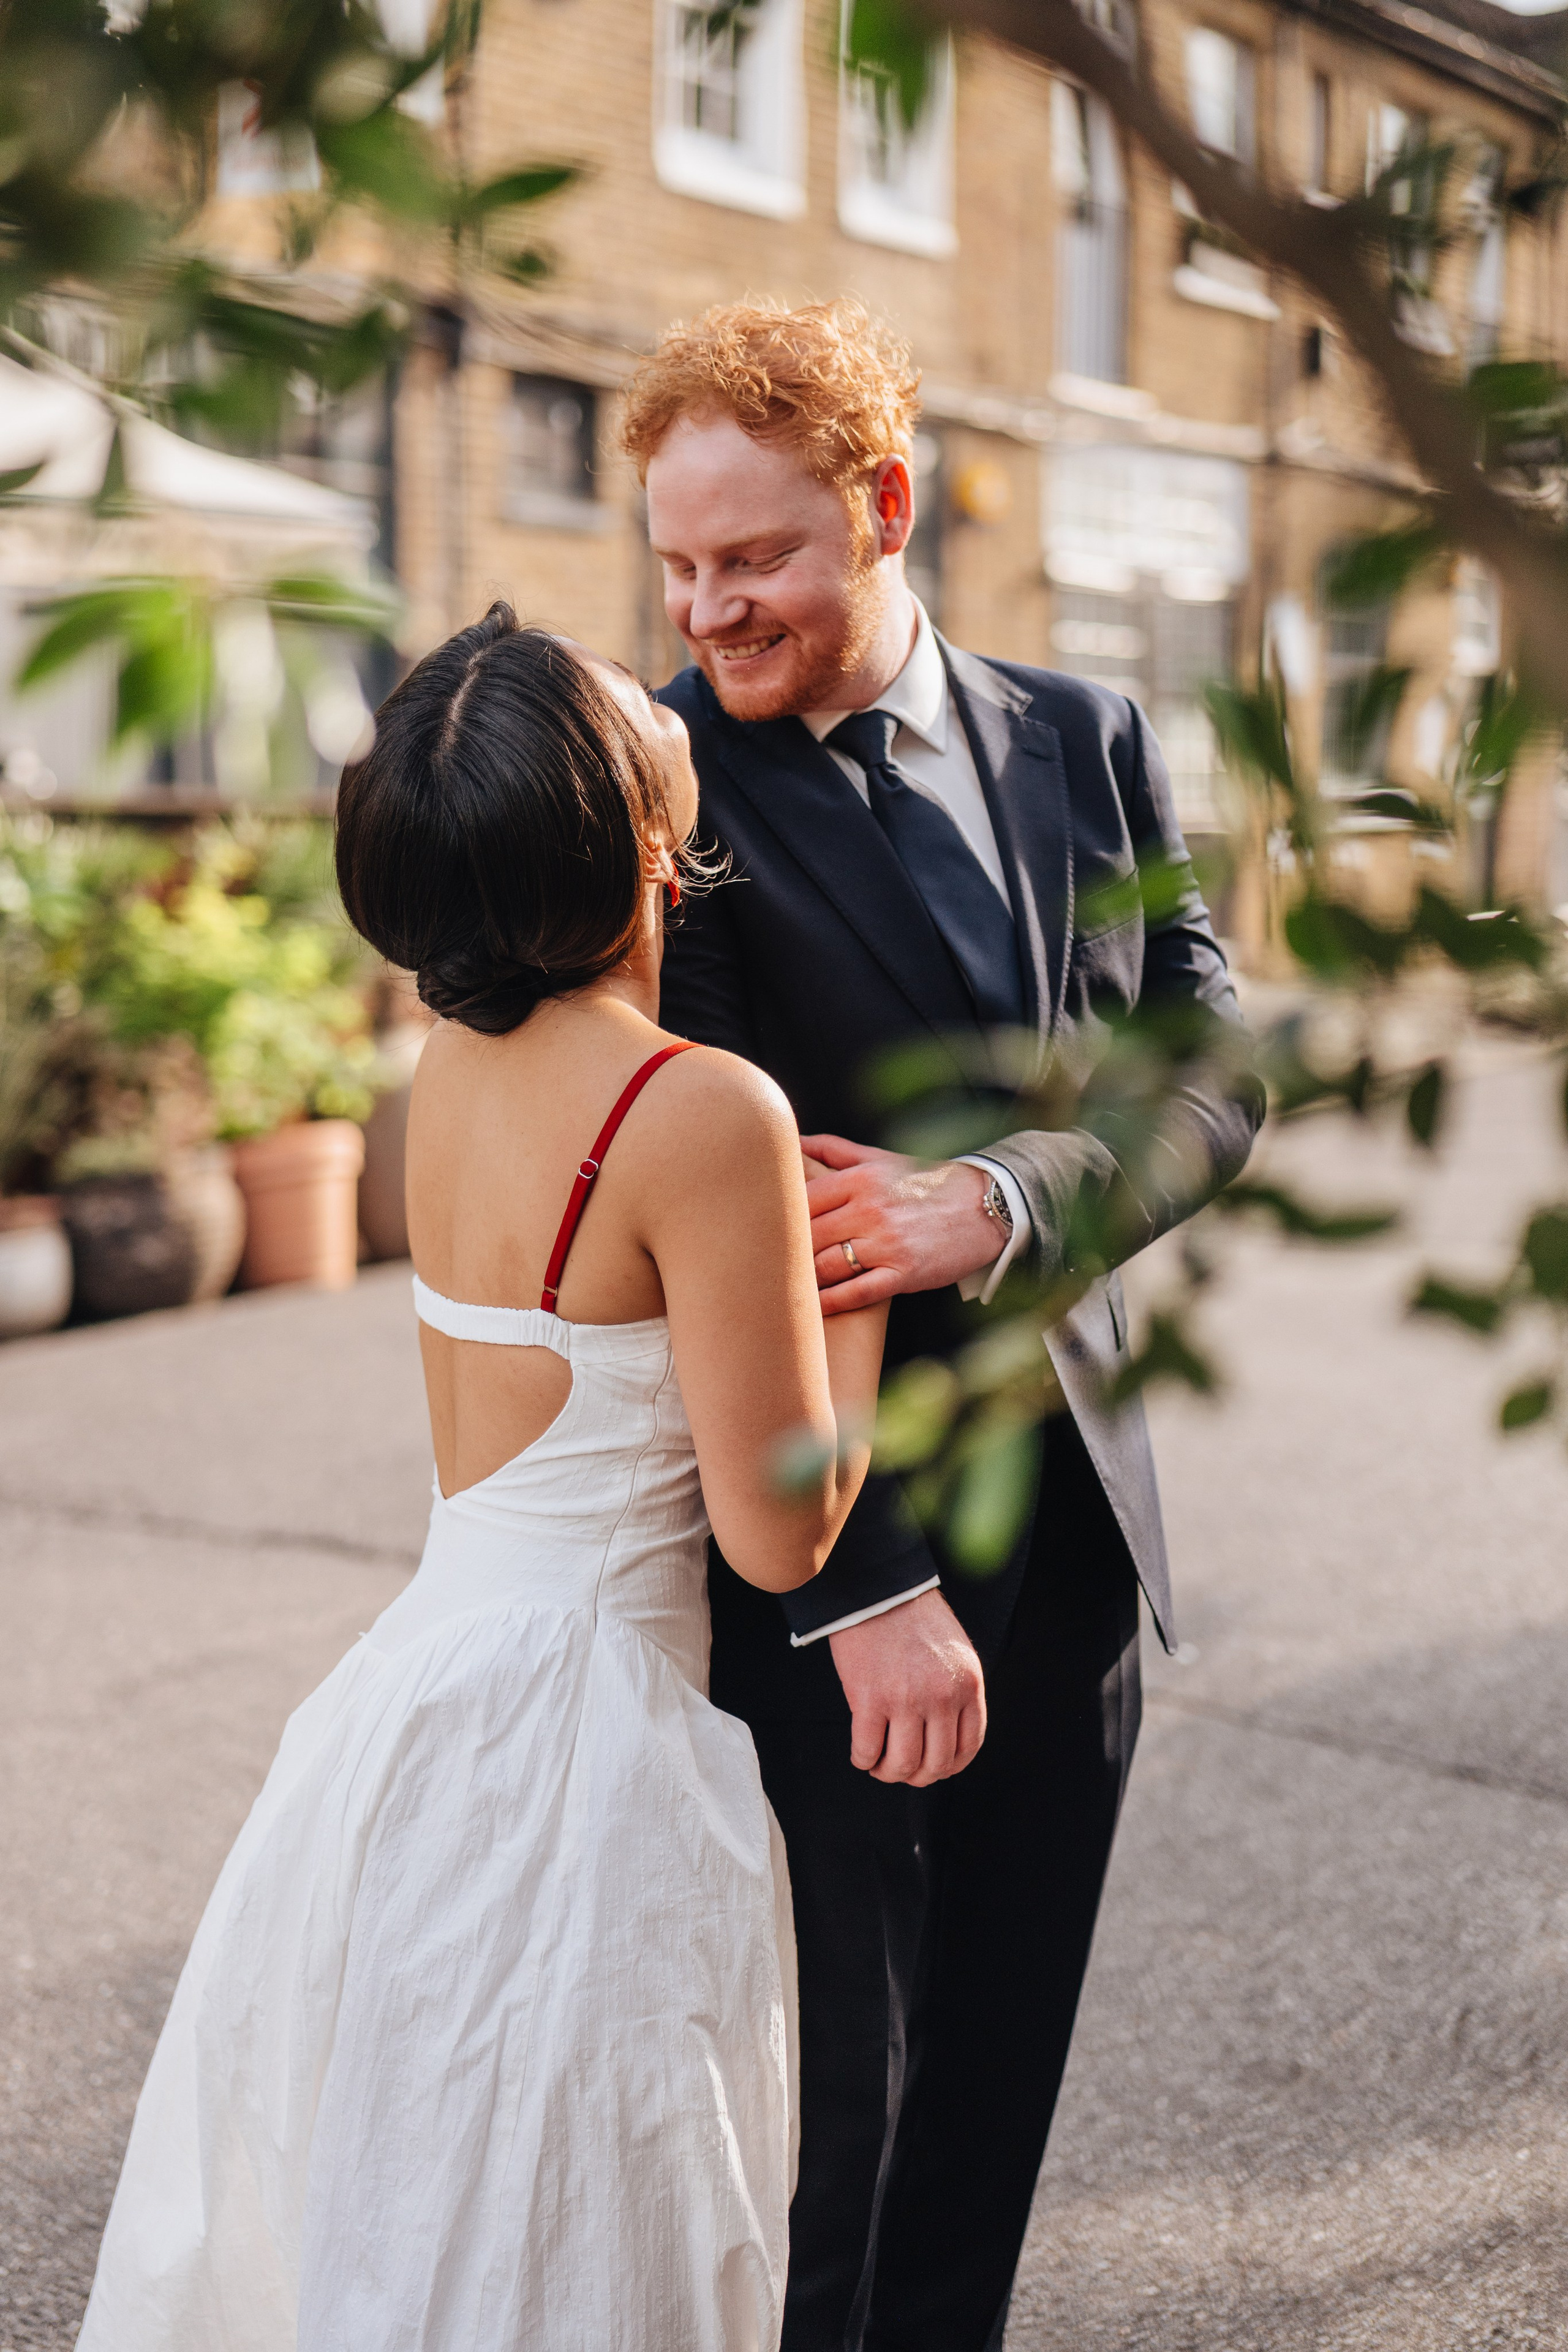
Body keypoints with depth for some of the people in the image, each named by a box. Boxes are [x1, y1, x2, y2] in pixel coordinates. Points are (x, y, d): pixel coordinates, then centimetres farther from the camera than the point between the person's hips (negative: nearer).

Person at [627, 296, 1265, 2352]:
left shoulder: (1088, 746, 6)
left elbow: (1212, 1079, 2)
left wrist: (996, 1203, -19)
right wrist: (867, 1582, -19)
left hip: (1070, 1512, 5)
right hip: (814, 1542, -4)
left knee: (997, 2073, 16)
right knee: (829, 2085, 6)